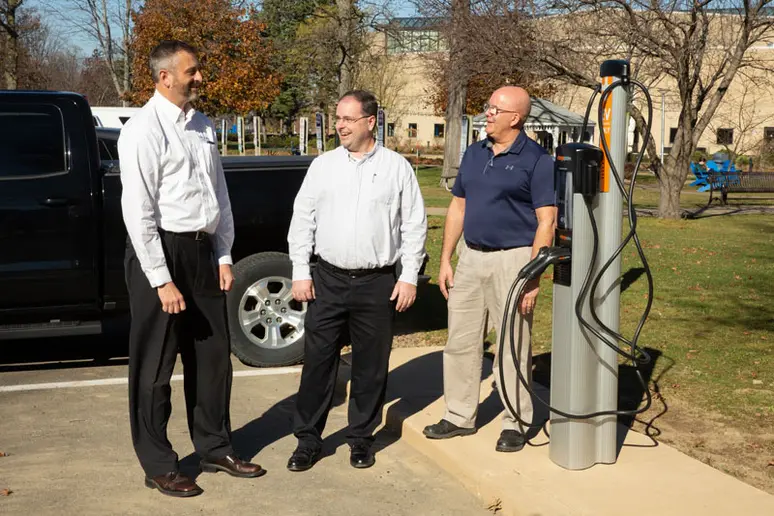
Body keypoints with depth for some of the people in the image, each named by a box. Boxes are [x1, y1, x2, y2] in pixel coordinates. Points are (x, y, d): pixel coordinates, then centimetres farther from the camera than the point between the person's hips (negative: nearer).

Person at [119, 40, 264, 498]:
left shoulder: (203, 127, 10)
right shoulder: (144, 130, -12)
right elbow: (138, 211, -15)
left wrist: (224, 256, 8)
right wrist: (162, 280, -17)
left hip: (203, 251, 7)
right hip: (162, 252, -7)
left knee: (213, 356, 15)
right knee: (155, 367, 5)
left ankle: (215, 448, 32)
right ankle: (159, 466, 19)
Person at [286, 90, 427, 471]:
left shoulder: (397, 168, 1)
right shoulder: (322, 166, 6)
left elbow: (415, 225, 2)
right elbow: (302, 220, 7)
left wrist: (409, 277, -3)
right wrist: (300, 272, 1)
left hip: (377, 283, -1)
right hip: (327, 280, 1)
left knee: (371, 365, 8)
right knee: (318, 362, 4)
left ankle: (361, 439, 22)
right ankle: (308, 440, 14)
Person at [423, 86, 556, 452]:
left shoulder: (536, 160, -8)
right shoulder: (474, 154, 11)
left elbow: (546, 221, -11)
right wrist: (446, 259, 10)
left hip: (512, 258, -6)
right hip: (471, 256, 6)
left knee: (513, 346, 2)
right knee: (460, 340, 11)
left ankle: (515, 423, 15)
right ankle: (460, 415, 24)